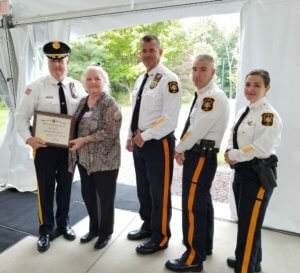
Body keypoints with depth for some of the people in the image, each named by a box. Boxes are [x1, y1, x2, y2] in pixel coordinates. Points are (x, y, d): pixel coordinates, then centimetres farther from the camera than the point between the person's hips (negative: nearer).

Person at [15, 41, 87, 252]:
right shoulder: (36, 87, -7)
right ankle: (46, 230, 32)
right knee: (46, 189, 10)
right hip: (44, 146, -2)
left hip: (70, 146, 3)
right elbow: (22, 116, -6)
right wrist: (28, 138, -22)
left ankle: (63, 224, 40)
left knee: (66, 186, 17)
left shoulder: (77, 87, 2)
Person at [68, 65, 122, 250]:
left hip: (105, 160, -7)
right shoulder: (83, 102, 10)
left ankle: (105, 232, 30)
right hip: (84, 159, 8)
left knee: (105, 197, 9)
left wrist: (84, 140, -21)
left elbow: (110, 132, -20)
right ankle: (94, 228, 40)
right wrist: (73, 140, 2)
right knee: (88, 194, 18)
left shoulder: (110, 104, -13)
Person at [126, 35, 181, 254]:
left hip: (159, 143, -8)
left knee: (159, 192, 5)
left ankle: (160, 238, 25)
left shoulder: (169, 80, -13)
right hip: (139, 142, 8)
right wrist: (131, 136, 11)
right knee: (143, 189, 19)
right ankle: (148, 226, 40)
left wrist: (145, 136, -15)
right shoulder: (141, 79, 14)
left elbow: (169, 119, -20)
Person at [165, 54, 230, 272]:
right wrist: (183, 149, 2)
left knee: (192, 205, -3)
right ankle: (205, 245, 39)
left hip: (201, 156, -10)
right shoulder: (202, 95, 14)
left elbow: (198, 129, -21)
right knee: (202, 201, 20)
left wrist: (179, 149, -8)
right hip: (198, 154, 10)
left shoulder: (215, 97, -18)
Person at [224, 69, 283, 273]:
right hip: (242, 171, 9)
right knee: (244, 220, 21)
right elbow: (233, 138, 13)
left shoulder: (269, 115, -16)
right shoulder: (243, 112, 11)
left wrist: (234, 155, -14)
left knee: (250, 224, 1)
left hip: (259, 174, -9)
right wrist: (230, 153, -7)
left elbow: (262, 148, -25)